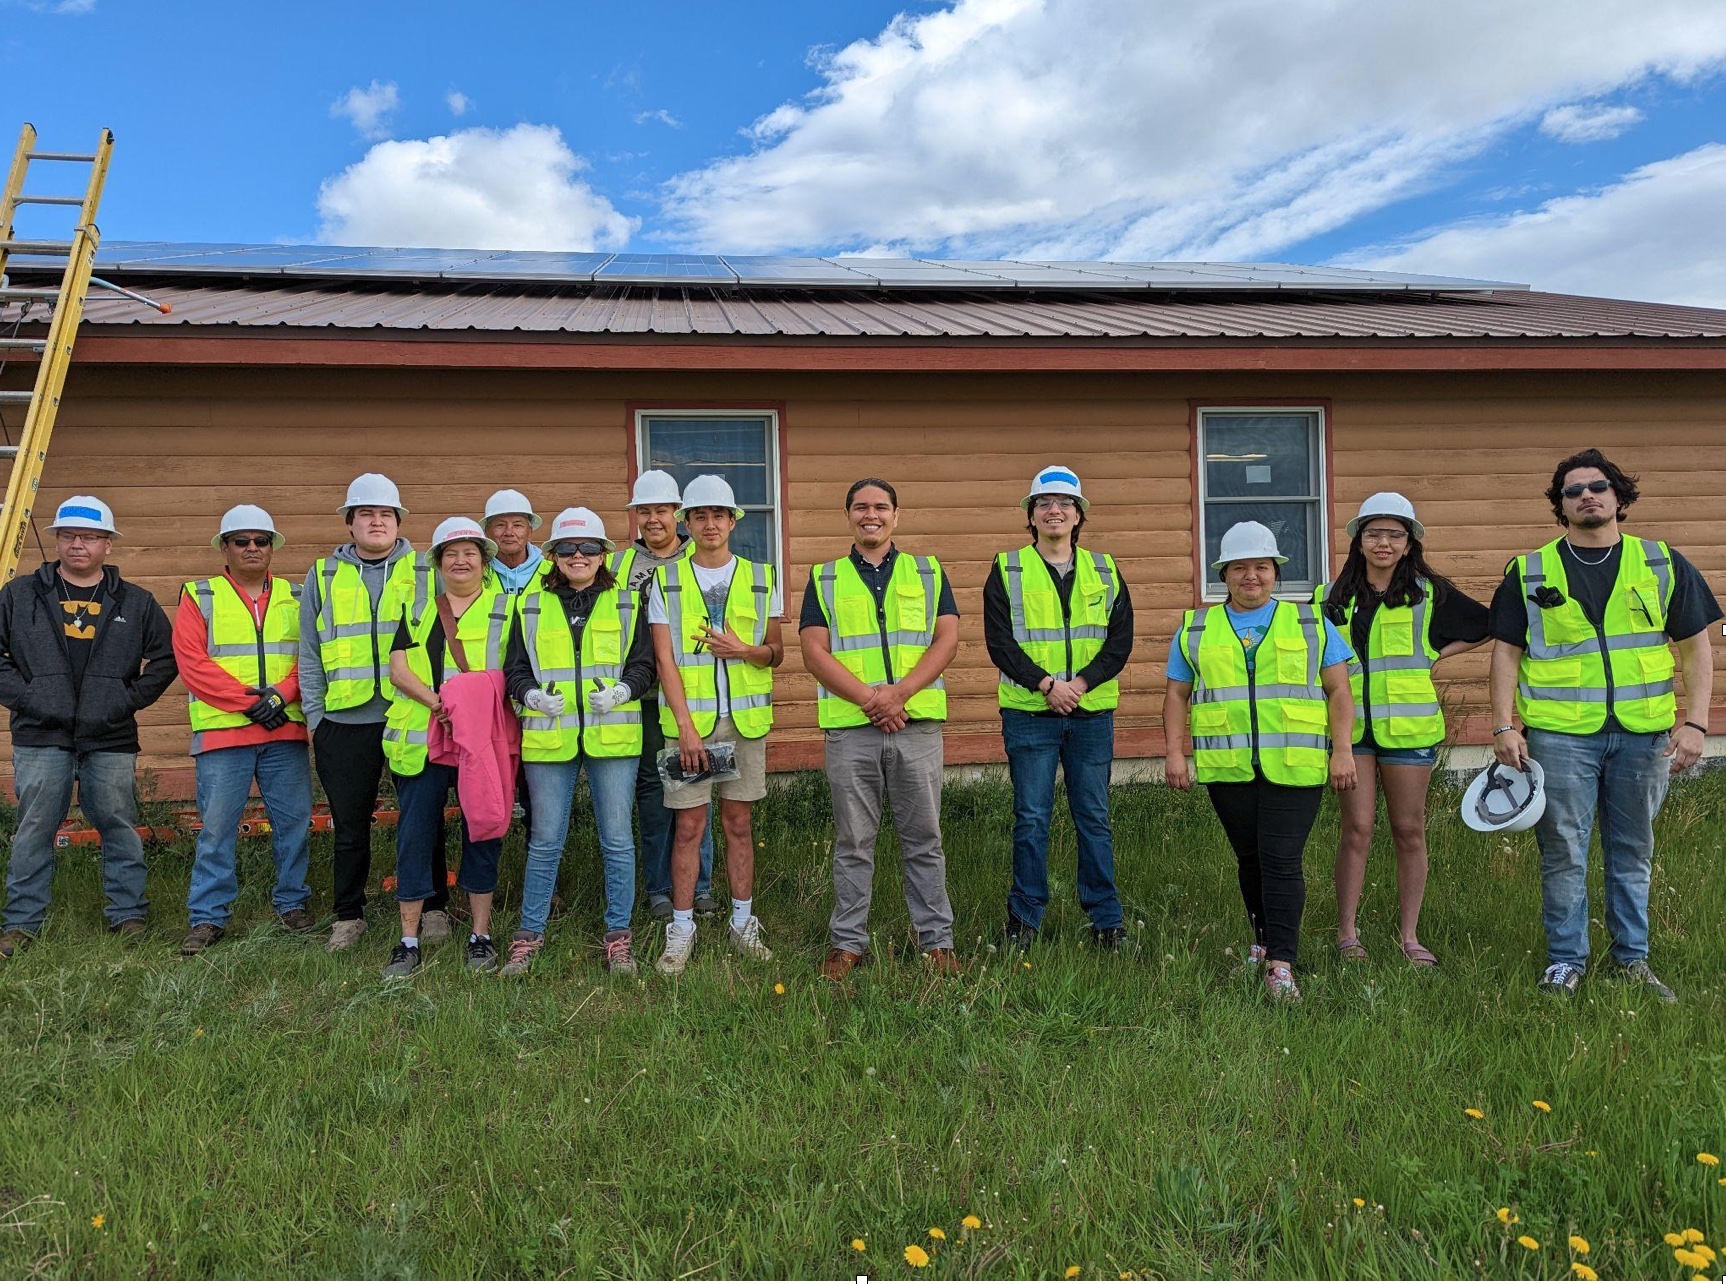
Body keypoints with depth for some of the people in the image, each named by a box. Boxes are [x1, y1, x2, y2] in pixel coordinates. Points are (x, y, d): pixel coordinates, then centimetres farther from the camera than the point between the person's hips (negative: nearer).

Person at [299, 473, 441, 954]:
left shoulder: (426, 573, 7)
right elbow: (309, 652, 11)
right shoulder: (323, 576, 12)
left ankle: (433, 908, 20)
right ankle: (348, 916, 23)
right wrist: (314, 714, 4)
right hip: (345, 721, 1)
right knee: (350, 825, 9)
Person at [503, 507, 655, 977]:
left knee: (617, 839, 4)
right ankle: (529, 935, 20)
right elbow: (515, 669, 10)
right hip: (548, 738, 1)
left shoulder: (627, 603, 8)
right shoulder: (531, 606, 10)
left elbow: (644, 665, 6)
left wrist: (621, 691, -12)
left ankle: (618, 936, 16)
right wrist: (533, 695, -9)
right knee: (545, 840, 6)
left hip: (612, 737, 0)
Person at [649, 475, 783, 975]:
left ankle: (743, 922, 19)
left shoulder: (760, 578, 9)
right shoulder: (666, 581, 3)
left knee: (739, 822, 9)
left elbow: (776, 653, 11)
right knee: (689, 826, 2)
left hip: (745, 720, 2)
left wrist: (744, 650, -12)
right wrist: (686, 725, -12)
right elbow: (665, 659, -3)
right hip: (689, 720, -2)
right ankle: (681, 929, 12)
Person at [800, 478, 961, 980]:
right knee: (853, 843, 7)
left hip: (918, 725, 0)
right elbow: (814, 652, 0)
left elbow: (947, 640, 1)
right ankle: (848, 942, 18)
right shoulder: (824, 579, 9)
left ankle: (936, 939, 17)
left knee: (923, 839, 7)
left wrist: (899, 692, -13)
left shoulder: (928, 572, 11)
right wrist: (869, 698, -13)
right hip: (849, 728, 0)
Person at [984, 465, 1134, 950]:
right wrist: (1045, 683, -16)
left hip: (1092, 713, 2)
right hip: (1029, 713, -2)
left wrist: (1081, 683, -12)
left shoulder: (1104, 571, 10)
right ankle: (1024, 918, 14)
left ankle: (1106, 919, 18)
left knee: (1094, 818, 8)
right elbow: (999, 641, -5)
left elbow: (1121, 640, 3)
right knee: (1031, 819, 2)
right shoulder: (1007, 570, 3)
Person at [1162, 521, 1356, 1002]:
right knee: (1249, 859, 12)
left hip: (1295, 765, -2)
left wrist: (1342, 751, -2)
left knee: (1282, 861, -9)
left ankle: (1281, 962, -8)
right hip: (1227, 767, 2)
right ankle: (1266, 938, 30)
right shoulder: (1195, 629, 12)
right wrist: (1175, 752, 3)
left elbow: (1339, 692, 8)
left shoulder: (1311, 623, 10)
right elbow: (1177, 695, 12)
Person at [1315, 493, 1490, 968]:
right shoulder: (1332, 598, 9)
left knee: (1409, 831, 5)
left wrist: (1437, 653, 6)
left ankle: (1411, 937, 15)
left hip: (1408, 726, 0)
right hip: (1350, 726, 0)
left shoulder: (1429, 593, 5)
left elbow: (1486, 626, 13)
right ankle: (1347, 934, 9)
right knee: (1357, 829, -2)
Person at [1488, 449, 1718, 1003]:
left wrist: (1695, 722, -2)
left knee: (1633, 852, 12)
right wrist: (1503, 726, -5)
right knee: (1563, 854, 3)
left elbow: (1697, 646, 7)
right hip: (1560, 734, -1)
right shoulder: (1529, 572, 4)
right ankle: (1566, 960, 16)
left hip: (1643, 733, 2)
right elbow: (1506, 650, 3)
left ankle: (1632, 958, 25)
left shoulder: (1663, 564, 7)